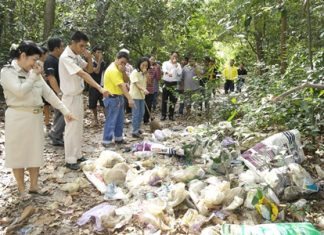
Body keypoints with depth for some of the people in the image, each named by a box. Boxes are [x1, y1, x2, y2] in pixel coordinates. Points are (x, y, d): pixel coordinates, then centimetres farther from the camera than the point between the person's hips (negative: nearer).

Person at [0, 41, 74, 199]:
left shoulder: (34, 72, 8)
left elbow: (48, 93, 7)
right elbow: (20, 91, -23)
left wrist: (64, 110, 2)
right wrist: (34, 75, -13)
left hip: (36, 117, 6)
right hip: (18, 118, -6)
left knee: (35, 152, 12)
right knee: (19, 153, 6)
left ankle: (34, 186, 25)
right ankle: (21, 189, 19)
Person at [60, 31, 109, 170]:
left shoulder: (77, 56, 7)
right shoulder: (66, 57, -20)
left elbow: (90, 70, 13)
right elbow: (83, 75, -29)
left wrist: (89, 58, -7)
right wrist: (100, 88, -35)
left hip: (78, 96, 9)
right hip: (70, 98, -9)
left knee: (79, 127, 15)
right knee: (71, 129, -1)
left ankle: (77, 155, 26)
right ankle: (70, 160, 10)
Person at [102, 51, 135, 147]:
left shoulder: (118, 68, 11)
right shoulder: (113, 70, -21)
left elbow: (126, 80, 10)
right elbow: (122, 85, -29)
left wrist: (123, 72, -10)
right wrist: (129, 99, -34)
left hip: (118, 97, 10)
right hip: (112, 98, -10)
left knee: (120, 120, 16)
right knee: (111, 121, -5)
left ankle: (118, 138, 28)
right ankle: (106, 141, 2)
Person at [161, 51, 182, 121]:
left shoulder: (178, 65, 9)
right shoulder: (165, 63, 3)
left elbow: (180, 73, -7)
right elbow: (164, 69, -20)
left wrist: (176, 65, -10)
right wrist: (168, 73, -41)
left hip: (174, 84, 1)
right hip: (166, 83, -1)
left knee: (173, 100, 4)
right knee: (164, 100, 2)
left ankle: (171, 115, 14)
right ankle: (163, 115, 10)